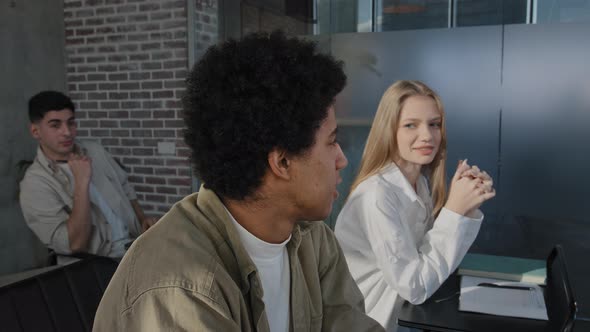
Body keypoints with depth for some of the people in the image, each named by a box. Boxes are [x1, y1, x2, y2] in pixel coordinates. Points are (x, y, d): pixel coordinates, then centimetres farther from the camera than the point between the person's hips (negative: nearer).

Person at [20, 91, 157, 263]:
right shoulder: (34, 184, -11)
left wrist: (142, 218, 6)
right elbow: (75, 244, -18)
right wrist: (82, 182, -20)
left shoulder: (94, 150, 7)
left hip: (136, 246, 5)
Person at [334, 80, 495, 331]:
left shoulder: (423, 180, -1)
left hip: (406, 310, 6)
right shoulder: (376, 194, -24)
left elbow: (441, 254, 3)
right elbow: (415, 287, -22)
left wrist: (469, 207, -11)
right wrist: (454, 209, -23)